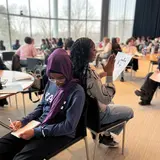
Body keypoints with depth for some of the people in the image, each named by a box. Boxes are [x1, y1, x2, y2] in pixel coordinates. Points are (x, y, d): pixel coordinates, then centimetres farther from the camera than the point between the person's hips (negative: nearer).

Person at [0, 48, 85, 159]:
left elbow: (69, 126, -20)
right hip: (38, 124, 6)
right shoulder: (51, 83, 0)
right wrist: (23, 121, -2)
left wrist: (36, 132, -21)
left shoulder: (77, 92, -20)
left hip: (60, 134, -6)